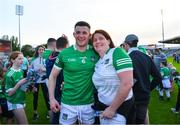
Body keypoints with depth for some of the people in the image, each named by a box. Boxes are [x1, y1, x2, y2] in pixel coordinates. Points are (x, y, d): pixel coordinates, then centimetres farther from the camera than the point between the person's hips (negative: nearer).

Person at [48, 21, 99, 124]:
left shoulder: (96, 53, -4)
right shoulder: (64, 53, -6)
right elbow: (53, 76, 1)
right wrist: (51, 98, -7)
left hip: (89, 103, 1)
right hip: (68, 103, -1)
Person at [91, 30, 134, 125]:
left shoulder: (117, 53, -15)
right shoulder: (98, 62, 6)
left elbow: (127, 84, -24)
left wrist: (112, 108, -17)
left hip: (121, 107, -7)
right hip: (103, 106, 7)